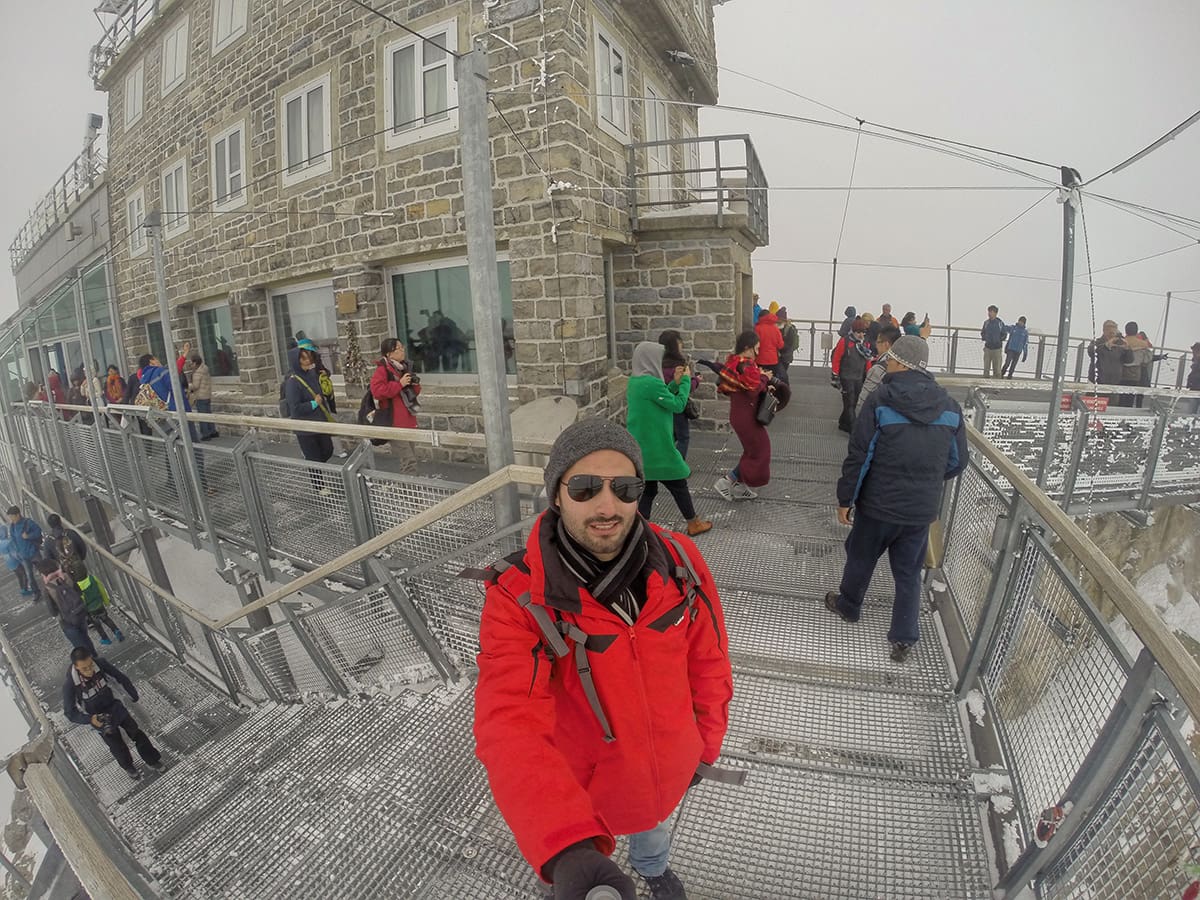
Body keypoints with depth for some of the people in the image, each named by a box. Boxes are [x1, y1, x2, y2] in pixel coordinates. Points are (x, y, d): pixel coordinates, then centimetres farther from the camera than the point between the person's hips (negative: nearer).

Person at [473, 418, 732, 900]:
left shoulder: (679, 560, -22)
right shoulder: (519, 597, -32)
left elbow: (708, 660, -7)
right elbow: (512, 726, -42)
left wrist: (706, 742, 4)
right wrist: (566, 847, -56)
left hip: (668, 764, 4)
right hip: (582, 783, -3)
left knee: (654, 822, 35)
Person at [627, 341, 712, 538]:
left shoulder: (634, 381, 7)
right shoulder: (651, 383, -21)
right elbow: (678, 405, -13)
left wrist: (675, 382, 8)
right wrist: (686, 380, -2)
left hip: (639, 448, 8)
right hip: (657, 448, -8)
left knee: (647, 488, 14)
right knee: (678, 484, 10)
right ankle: (694, 524, 26)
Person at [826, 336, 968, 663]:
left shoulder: (881, 400, -17)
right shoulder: (949, 407, -2)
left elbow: (858, 456, -17)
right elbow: (957, 462, 6)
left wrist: (845, 498, -7)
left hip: (879, 504, -3)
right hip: (922, 509, 4)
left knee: (861, 559, 20)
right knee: (909, 573, 17)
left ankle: (848, 606, 42)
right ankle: (904, 639, 23)